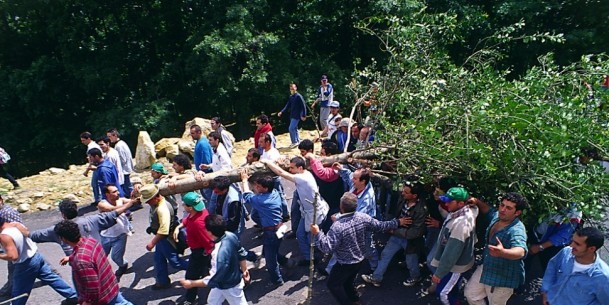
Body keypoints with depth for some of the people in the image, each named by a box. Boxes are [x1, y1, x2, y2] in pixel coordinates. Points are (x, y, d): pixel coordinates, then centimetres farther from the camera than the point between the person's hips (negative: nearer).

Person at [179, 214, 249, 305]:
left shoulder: (220, 253, -42)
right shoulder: (230, 236, -18)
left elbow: (214, 279, -30)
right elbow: (241, 254, -2)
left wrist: (191, 283, -19)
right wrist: (244, 270, 15)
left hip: (230, 286, -8)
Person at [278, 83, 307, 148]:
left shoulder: (298, 96, -13)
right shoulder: (290, 97, 10)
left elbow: (303, 106, -13)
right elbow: (287, 106, 9)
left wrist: (304, 115, -14)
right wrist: (281, 112, -3)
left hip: (296, 115, -8)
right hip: (292, 115, 8)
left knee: (291, 128, -12)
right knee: (295, 128, 13)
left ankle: (294, 142, -3)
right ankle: (297, 141, 22)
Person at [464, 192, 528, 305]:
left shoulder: (517, 230, -32)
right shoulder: (496, 217, -6)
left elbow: (520, 251, -53)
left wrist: (502, 252, -72)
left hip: (503, 277, -8)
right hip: (486, 268, 8)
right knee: (470, 293, 20)